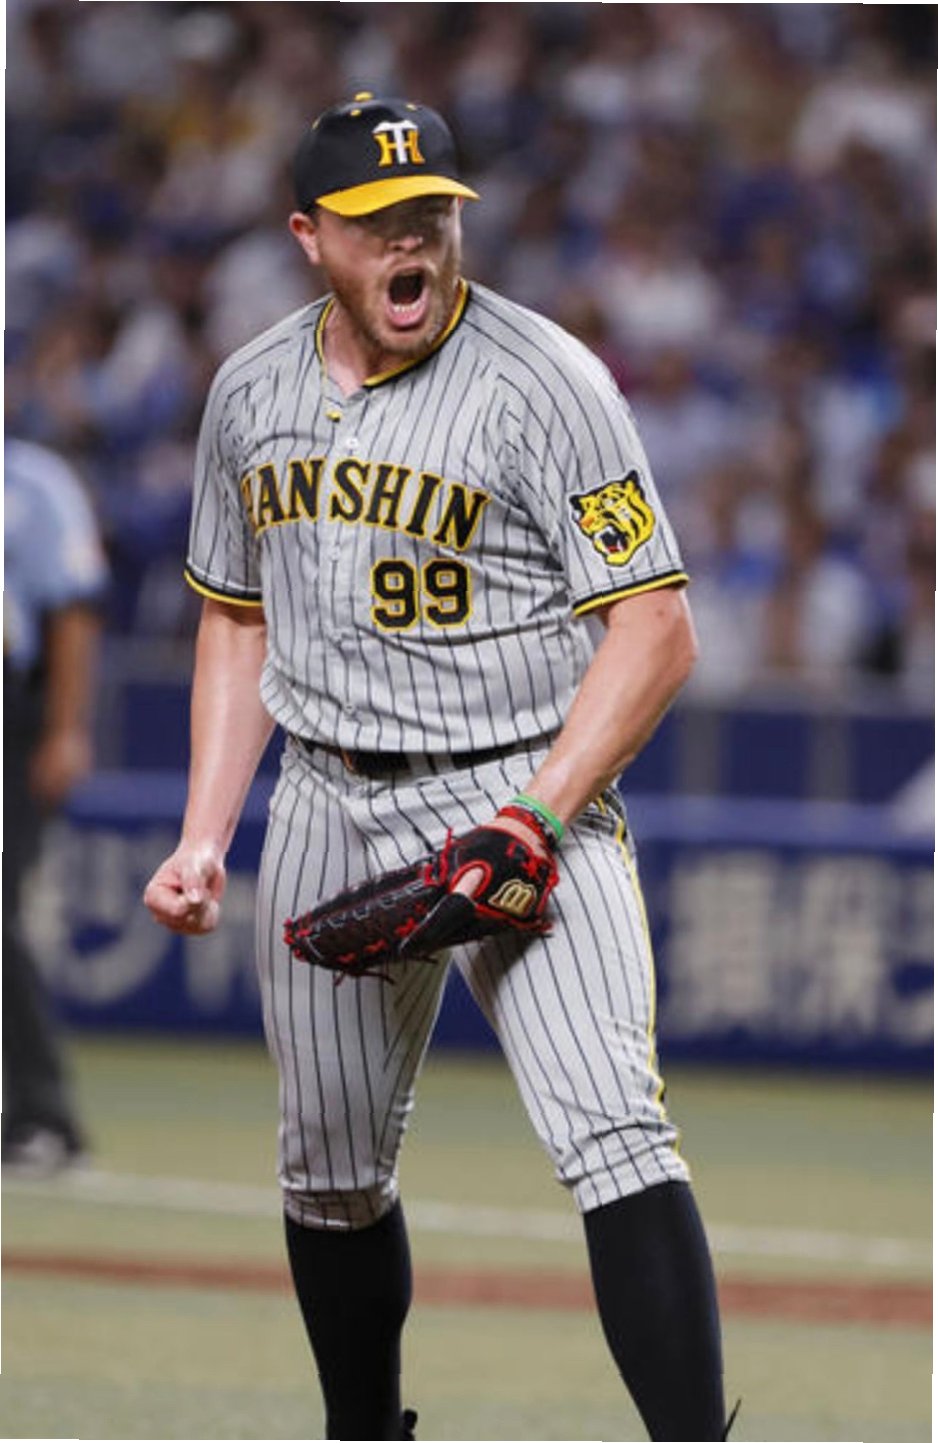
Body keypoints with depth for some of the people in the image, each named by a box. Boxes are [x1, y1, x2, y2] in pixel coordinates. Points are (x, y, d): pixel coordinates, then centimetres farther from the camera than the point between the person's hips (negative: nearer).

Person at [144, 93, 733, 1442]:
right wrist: (205, 837, 9)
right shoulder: (251, 393, 7)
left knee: (613, 1137, -22)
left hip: (528, 785, -6)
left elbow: (656, 632, -13)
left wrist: (531, 822, -21)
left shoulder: (544, 380, -11)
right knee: (332, 1174, 13)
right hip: (328, 811, 6)